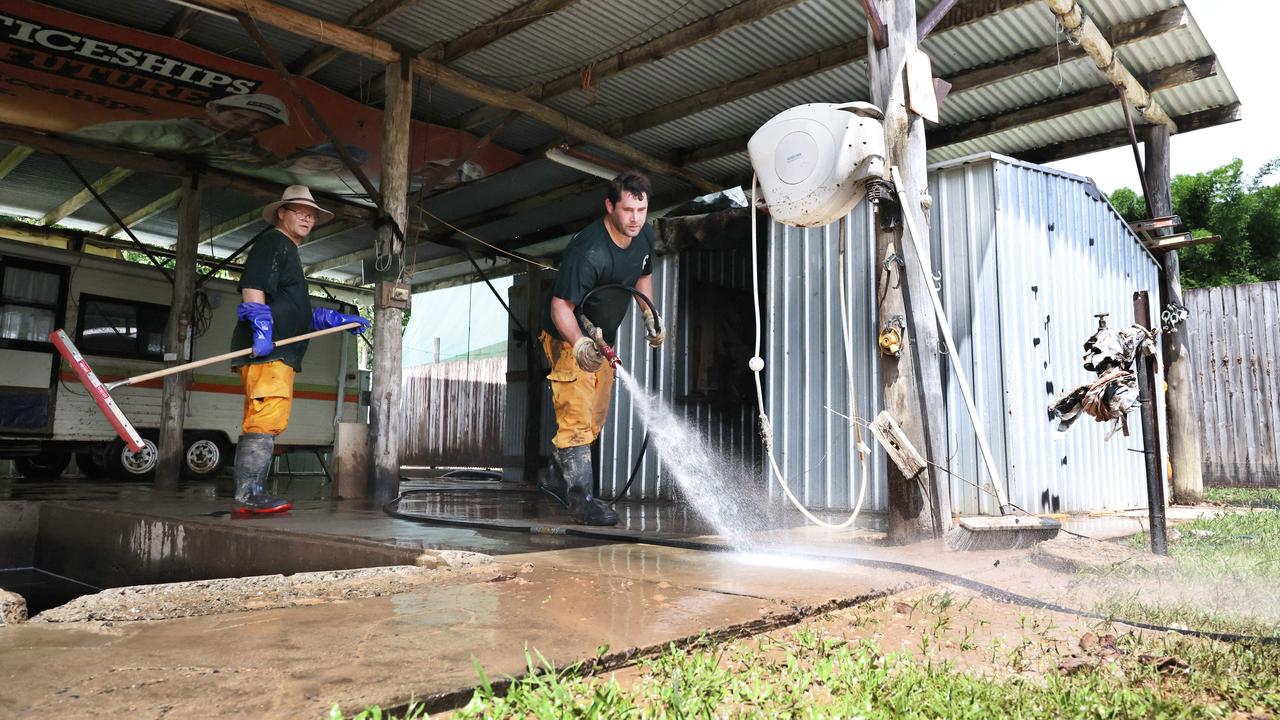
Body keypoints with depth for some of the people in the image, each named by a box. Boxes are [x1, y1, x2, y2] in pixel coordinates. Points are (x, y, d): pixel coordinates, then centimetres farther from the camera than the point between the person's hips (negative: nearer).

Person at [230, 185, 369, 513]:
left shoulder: (289, 252, 30)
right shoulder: (272, 242, 0)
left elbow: (299, 313, 34)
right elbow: (252, 287, -16)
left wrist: (339, 320, 29)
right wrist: (261, 327, -26)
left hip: (279, 353, 11)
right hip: (266, 351, -11)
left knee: (261, 424, 11)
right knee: (267, 420, -15)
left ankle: (250, 496, 16)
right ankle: (249, 493, -15)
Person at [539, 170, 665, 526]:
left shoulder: (645, 236, -5)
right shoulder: (588, 252, -31)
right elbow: (560, 306, -32)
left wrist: (650, 316, 7)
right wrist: (580, 344, -46)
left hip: (603, 340, 9)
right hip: (569, 339, -8)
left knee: (595, 419, 14)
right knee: (577, 418, -15)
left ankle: (558, 479, 29)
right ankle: (581, 498, -9)